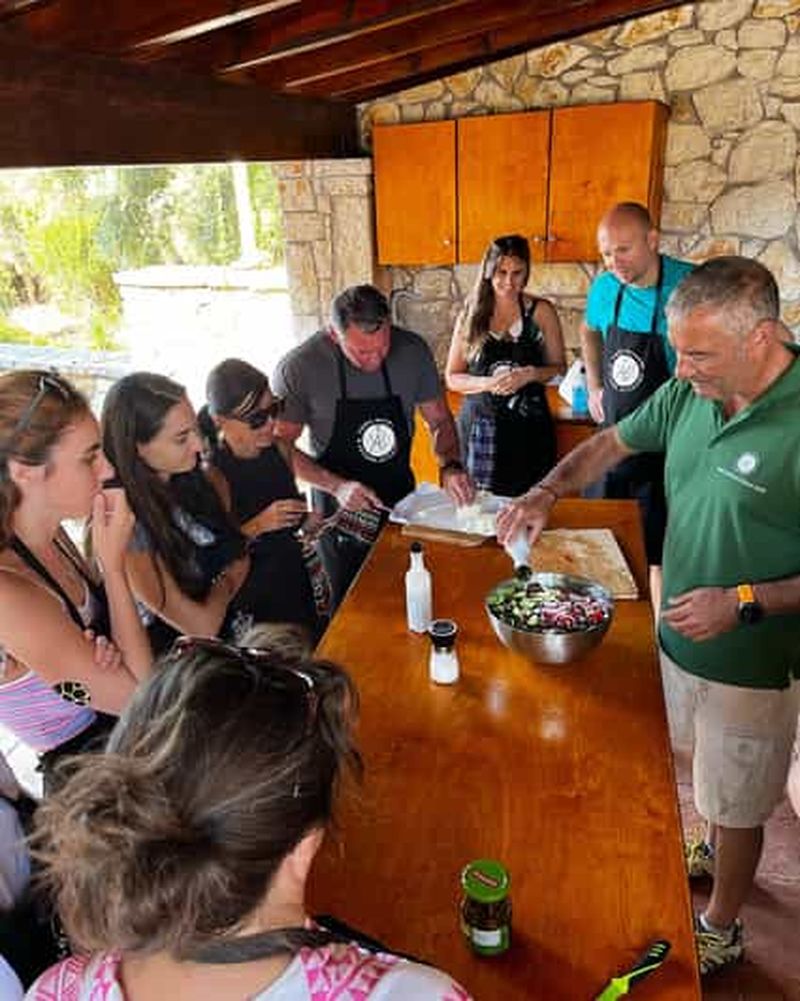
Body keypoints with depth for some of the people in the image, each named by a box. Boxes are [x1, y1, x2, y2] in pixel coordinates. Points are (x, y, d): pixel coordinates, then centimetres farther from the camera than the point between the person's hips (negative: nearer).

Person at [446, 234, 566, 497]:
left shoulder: (541, 311, 1)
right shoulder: (470, 315, 4)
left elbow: (558, 367, 8)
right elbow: (452, 378, 5)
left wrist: (530, 374, -13)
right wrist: (488, 383, -13)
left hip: (528, 426, 0)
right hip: (479, 426, 1)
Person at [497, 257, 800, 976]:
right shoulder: (689, 393, -7)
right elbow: (613, 443, 9)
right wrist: (547, 492, -6)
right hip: (679, 639, 6)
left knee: (738, 806, 16)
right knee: (714, 782, 29)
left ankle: (720, 930, 40)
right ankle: (716, 849, 58)